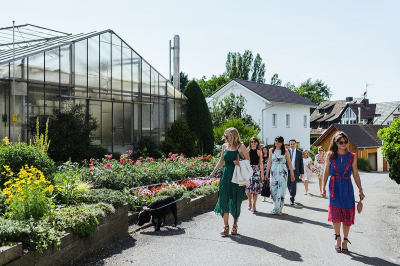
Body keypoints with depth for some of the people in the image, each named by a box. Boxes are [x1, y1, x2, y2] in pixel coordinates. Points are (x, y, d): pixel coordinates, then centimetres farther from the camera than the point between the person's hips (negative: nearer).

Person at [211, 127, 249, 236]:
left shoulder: (241, 147, -7)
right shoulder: (225, 146, 8)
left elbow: (248, 161, -1)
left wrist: (239, 163, -19)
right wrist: (213, 171, 14)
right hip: (226, 175, 4)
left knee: (235, 201, 3)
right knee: (224, 200, -1)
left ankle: (235, 225, 19)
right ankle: (226, 226, 7)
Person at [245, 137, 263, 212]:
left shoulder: (259, 151, 3)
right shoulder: (248, 150, 8)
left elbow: (261, 163, 1)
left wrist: (262, 173, -4)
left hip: (256, 170, -1)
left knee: (256, 188, -3)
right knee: (248, 187, -5)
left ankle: (254, 205, 6)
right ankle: (250, 203, 17)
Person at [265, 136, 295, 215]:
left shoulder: (285, 151, -1)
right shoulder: (271, 150, 8)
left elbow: (289, 163, 2)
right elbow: (269, 162, 11)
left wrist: (292, 174, 0)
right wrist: (266, 173, 8)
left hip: (282, 173, -3)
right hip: (273, 172, 3)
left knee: (281, 190, -3)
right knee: (273, 190, 1)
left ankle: (278, 209, 4)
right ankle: (276, 208, 12)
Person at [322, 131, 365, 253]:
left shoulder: (352, 156, 4)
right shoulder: (330, 155, 2)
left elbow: (355, 174, 6)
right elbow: (326, 172, 5)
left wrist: (360, 190, 5)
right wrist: (323, 187, 2)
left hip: (347, 187, 1)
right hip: (334, 187, -1)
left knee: (347, 214, 1)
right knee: (335, 212, -11)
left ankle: (345, 241, 13)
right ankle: (338, 237, 9)